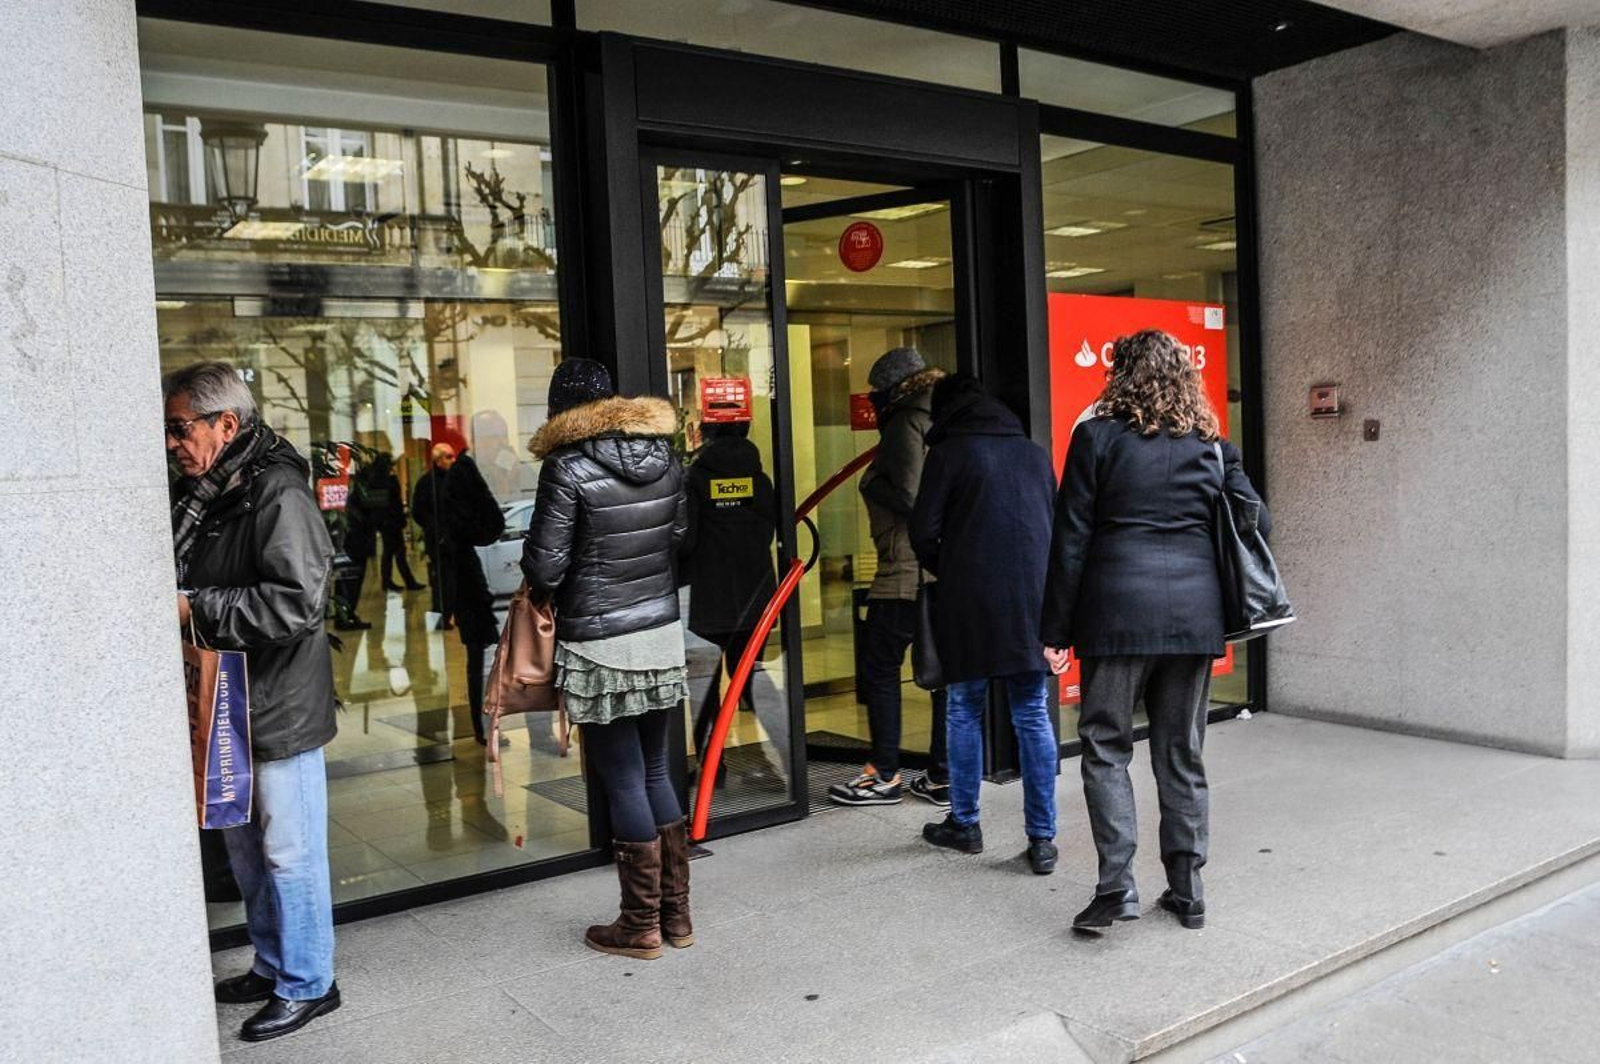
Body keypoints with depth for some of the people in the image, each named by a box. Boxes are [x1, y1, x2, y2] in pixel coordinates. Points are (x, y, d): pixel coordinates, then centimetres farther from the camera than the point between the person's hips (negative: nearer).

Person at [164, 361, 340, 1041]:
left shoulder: (276, 493, -18)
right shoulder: (199, 492, 8)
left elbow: (298, 601, -27)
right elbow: (188, 580, 22)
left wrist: (195, 608, -22)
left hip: (280, 706, -9)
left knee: (288, 853, 4)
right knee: (244, 847, 20)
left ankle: (306, 985, 20)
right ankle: (272, 968, 37)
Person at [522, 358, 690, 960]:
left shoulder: (568, 468, -12)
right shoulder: (664, 457, 4)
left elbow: (545, 565, -13)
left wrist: (542, 593, 8)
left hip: (599, 646, -6)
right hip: (663, 635, 6)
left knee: (624, 781, 4)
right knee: (655, 771, 16)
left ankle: (642, 926, 16)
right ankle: (676, 915, 24)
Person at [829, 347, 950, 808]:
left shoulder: (907, 424, -10)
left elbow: (909, 497, -19)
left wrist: (872, 483, -3)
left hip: (908, 571, -8)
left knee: (879, 667, 3)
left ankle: (884, 775, 7)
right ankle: (943, 777, 15)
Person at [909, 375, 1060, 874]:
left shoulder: (950, 452, -2)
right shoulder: (1034, 452, 13)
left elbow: (924, 531, -5)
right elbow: (1058, 523, 18)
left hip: (970, 605, -4)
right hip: (1033, 602, 4)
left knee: (965, 711, 10)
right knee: (1033, 716, 6)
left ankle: (964, 823, 20)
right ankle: (1042, 838, 6)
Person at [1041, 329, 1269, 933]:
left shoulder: (1098, 436, -1)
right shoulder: (1211, 443, 9)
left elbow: (1071, 539, -3)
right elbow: (1256, 524, 8)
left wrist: (1056, 629, -1)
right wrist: (1230, 603, 21)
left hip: (1118, 612, -4)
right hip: (1195, 615, 4)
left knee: (1106, 747, 5)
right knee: (1181, 754, 13)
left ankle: (1116, 885, -4)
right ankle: (1187, 892, 19)